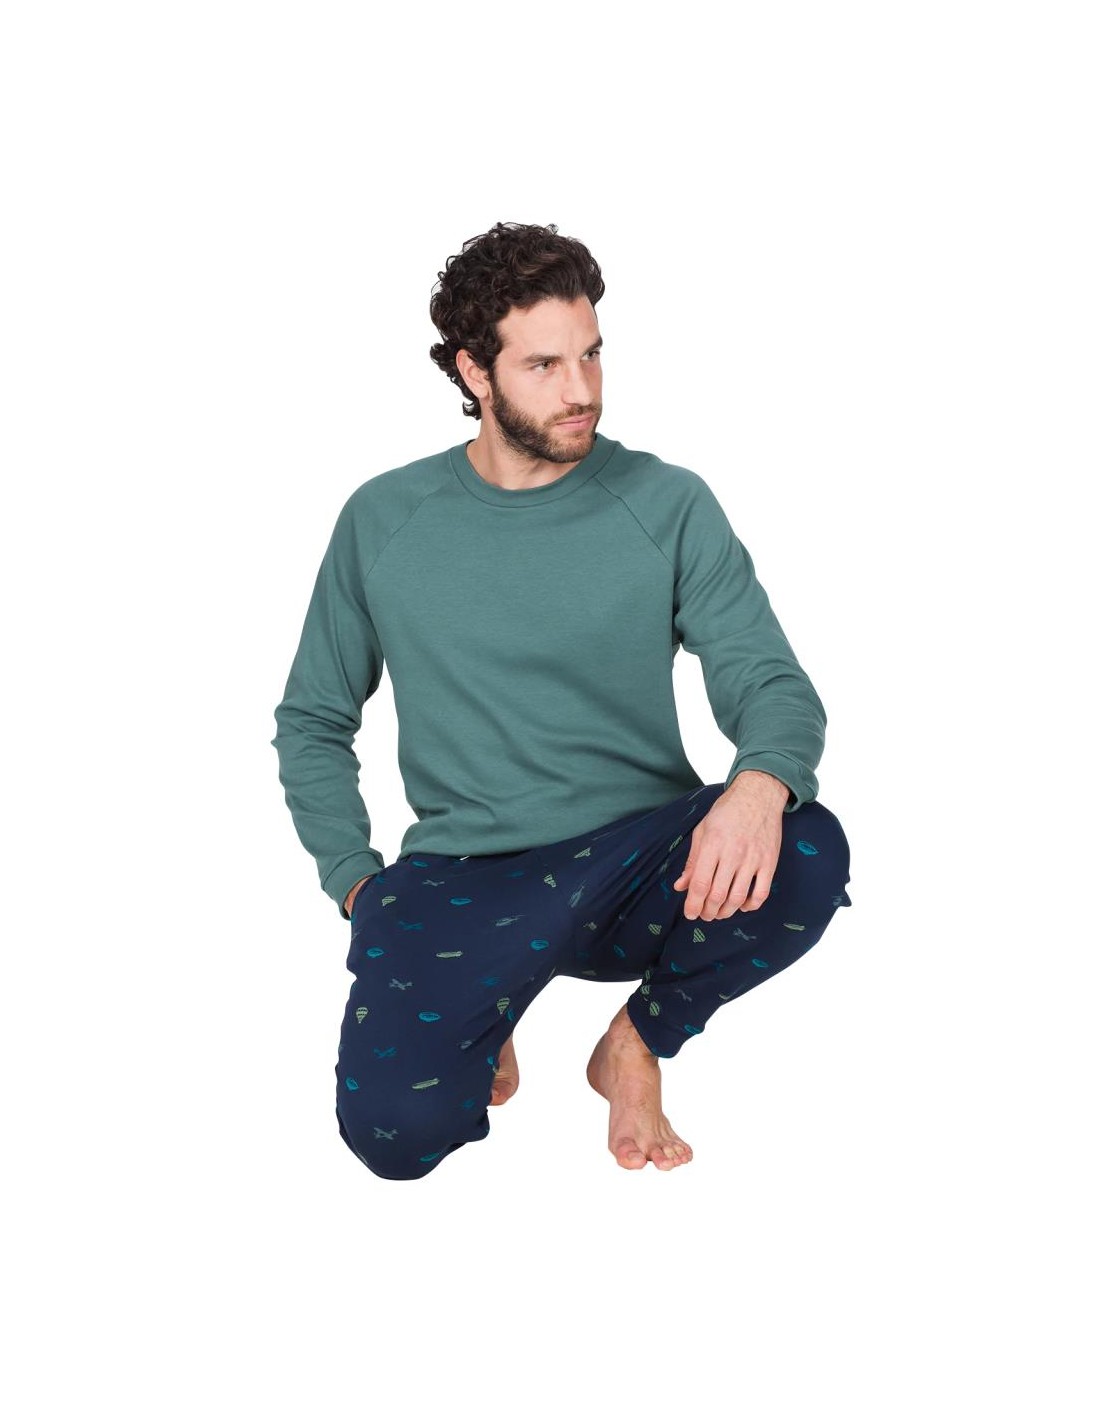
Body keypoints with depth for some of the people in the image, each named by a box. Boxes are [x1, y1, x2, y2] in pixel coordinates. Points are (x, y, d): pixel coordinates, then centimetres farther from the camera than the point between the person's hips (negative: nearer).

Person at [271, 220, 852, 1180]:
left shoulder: (670, 506, 1)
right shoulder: (384, 520, 5)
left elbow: (772, 681, -6)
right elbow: (313, 722, 13)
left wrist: (761, 784, -30)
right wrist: (357, 884, -1)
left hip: (644, 855, 1)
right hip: (466, 875, 0)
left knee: (807, 856, -32)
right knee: (394, 1123, -27)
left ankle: (639, 1042, 0)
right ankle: (483, 1025, 13)